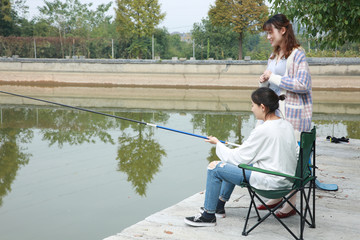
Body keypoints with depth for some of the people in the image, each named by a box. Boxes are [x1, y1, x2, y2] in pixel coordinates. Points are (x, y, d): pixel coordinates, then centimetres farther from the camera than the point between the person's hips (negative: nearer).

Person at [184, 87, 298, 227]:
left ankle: (208, 216, 8)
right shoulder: (287, 125, 4)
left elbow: (238, 158, -13)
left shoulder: (263, 130, -21)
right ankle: (219, 206, 37)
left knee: (214, 167, -4)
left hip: (269, 181, -10)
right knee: (233, 164, 27)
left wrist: (218, 144, 3)